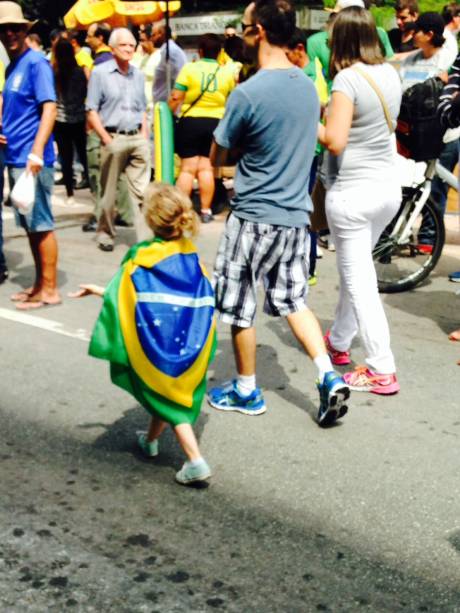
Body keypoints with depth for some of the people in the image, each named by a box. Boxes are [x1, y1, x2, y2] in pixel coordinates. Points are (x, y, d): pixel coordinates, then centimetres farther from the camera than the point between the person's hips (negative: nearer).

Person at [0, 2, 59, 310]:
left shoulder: (36, 63, -9)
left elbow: (49, 108, -18)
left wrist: (37, 150, -26)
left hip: (32, 159, -9)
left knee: (41, 224, -3)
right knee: (29, 225, 13)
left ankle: (50, 289, 4)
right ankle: (40, 284, 22)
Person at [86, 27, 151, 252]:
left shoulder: (138, 75, 13)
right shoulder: (100, 73, -2)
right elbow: (92, 111, -5)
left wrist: (144, 137, 8)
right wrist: (106, 139, -11)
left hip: (137, 139, 4)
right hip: (113, 138, -4)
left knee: (142, 190, -1)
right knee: (108, 191, 5)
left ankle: (145, 237, -1)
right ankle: (105, 233, 19)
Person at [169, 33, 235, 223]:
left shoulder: (189, 68, -6)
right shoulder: (227, 72, 2)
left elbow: (175, 97, -9)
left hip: (191, 122, -2)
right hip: (216, 123, 2)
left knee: (188, 168, 4)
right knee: (206, 168, 7)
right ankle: (206, 210, 9)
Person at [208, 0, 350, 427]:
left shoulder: (247, 94, -18)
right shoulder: (308, 86, 4)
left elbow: (216, 158, -7)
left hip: (254, 217, -6)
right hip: (297, 215, 6)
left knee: (239, 306, 10)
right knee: (292, 300, 17)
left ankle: (246, 392, 22)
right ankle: (329, 377, 6)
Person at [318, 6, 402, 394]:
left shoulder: (348, 78, -17)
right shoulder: (391, 74, 5)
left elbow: (334, 141, -21)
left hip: (352, 192, -8)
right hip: (388, 187, 8)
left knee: (359, 279, 0)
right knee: (357, 269, 22)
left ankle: (383, 371, 1)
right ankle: (339, 341, 39)